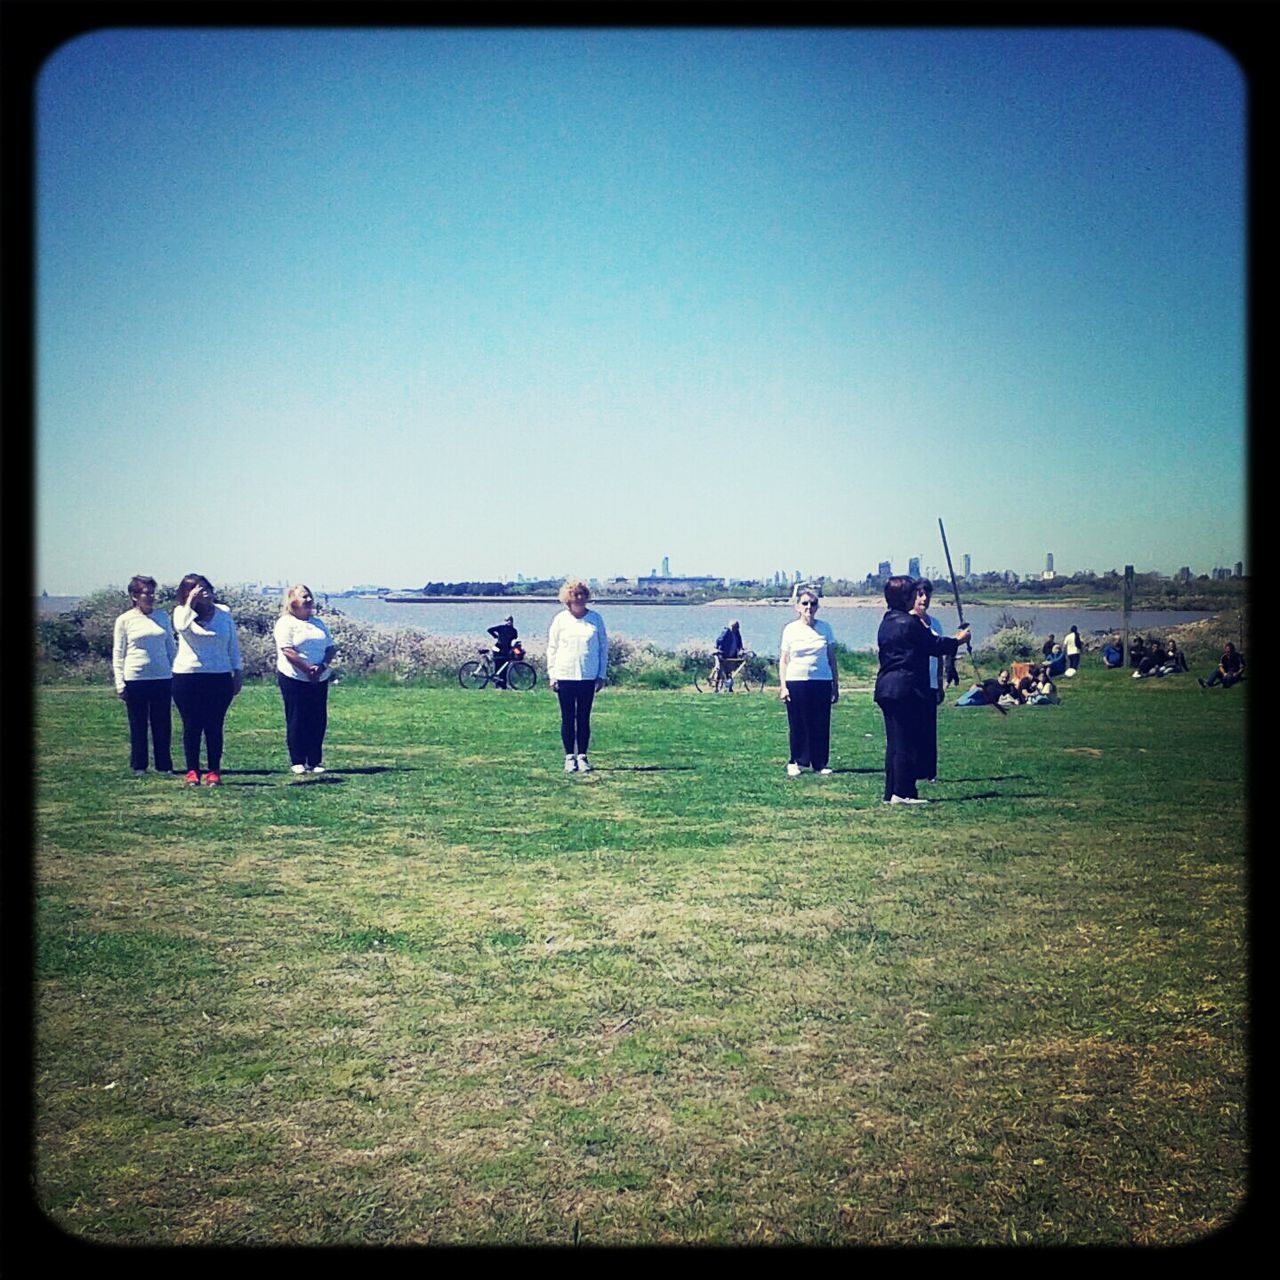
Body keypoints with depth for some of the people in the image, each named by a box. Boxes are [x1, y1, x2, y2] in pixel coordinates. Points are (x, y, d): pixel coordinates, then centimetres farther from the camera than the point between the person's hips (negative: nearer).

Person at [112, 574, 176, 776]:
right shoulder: (125, 620, -1)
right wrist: (119, 684, -4)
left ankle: (164, 765, 14)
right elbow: (118, 654, 2)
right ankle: (139, 766, 14)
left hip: (162, 678, 2)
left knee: (163, 724, 5)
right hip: (135, 679, -2)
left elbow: (171, 647, 14)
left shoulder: (162, 616, 7)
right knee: (138, 725, 5)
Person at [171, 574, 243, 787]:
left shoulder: (224, 613, 6)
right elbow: (182, 626, -24)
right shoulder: (182, 612, 1)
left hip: (220, 677, 1)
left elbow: (233, 644, 11)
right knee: (192, 726, 4)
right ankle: (192, 772, 10)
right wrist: (191, 602, -19)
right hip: (187, 677, -1)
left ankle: (214, 772, 9)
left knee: (214, 727, 3)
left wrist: (238, 672, 10)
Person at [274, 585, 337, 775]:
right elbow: (288, 651, -15)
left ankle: (315, 762, 11)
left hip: (319, 680, 6)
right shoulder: (285, 623, -4)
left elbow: (331, 648, 10)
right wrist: (308, 669, -19)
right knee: (296, 721, -1)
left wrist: (322, 666, -9)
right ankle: (297, 762, 5)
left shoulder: (319, 623, 16)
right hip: (295, 679, -6)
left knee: (318, 720, 4)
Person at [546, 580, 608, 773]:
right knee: (568, 719, 4)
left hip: (588, 677, 1)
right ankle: (569, 757, 10)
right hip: (565, 676, -1)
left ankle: (582, 757, 10)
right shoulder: (560, 619, 1)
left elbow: (603, 646, 8)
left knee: (584, 718, 4)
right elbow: (552, 648, 5)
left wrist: (601, 675, 3)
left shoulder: (595, 618, 4)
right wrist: (552, 676, 0)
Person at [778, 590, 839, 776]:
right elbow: (783, 660, 4)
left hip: (822, 682, 1)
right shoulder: (790, 630, 3)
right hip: (796, 682, -1)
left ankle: (820, 763, 11)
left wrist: (836, 686, 9)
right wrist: (782, 686, -4)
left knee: (821, 724, 2)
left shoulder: (825, 629, 6)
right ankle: (796, 762, 11)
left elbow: (832, 659, 10)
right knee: (797, 724, 1)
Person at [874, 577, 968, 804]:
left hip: (886, 687, 9)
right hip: (905, 688, -9)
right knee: (907, 741, -5)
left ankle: (891, 793, 13)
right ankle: (902, 792, -5)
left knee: (894, 742, 11)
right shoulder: (910, 623, -13)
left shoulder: (886, 622, 14)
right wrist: (958, 640, 12)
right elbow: (934, 645, -4)